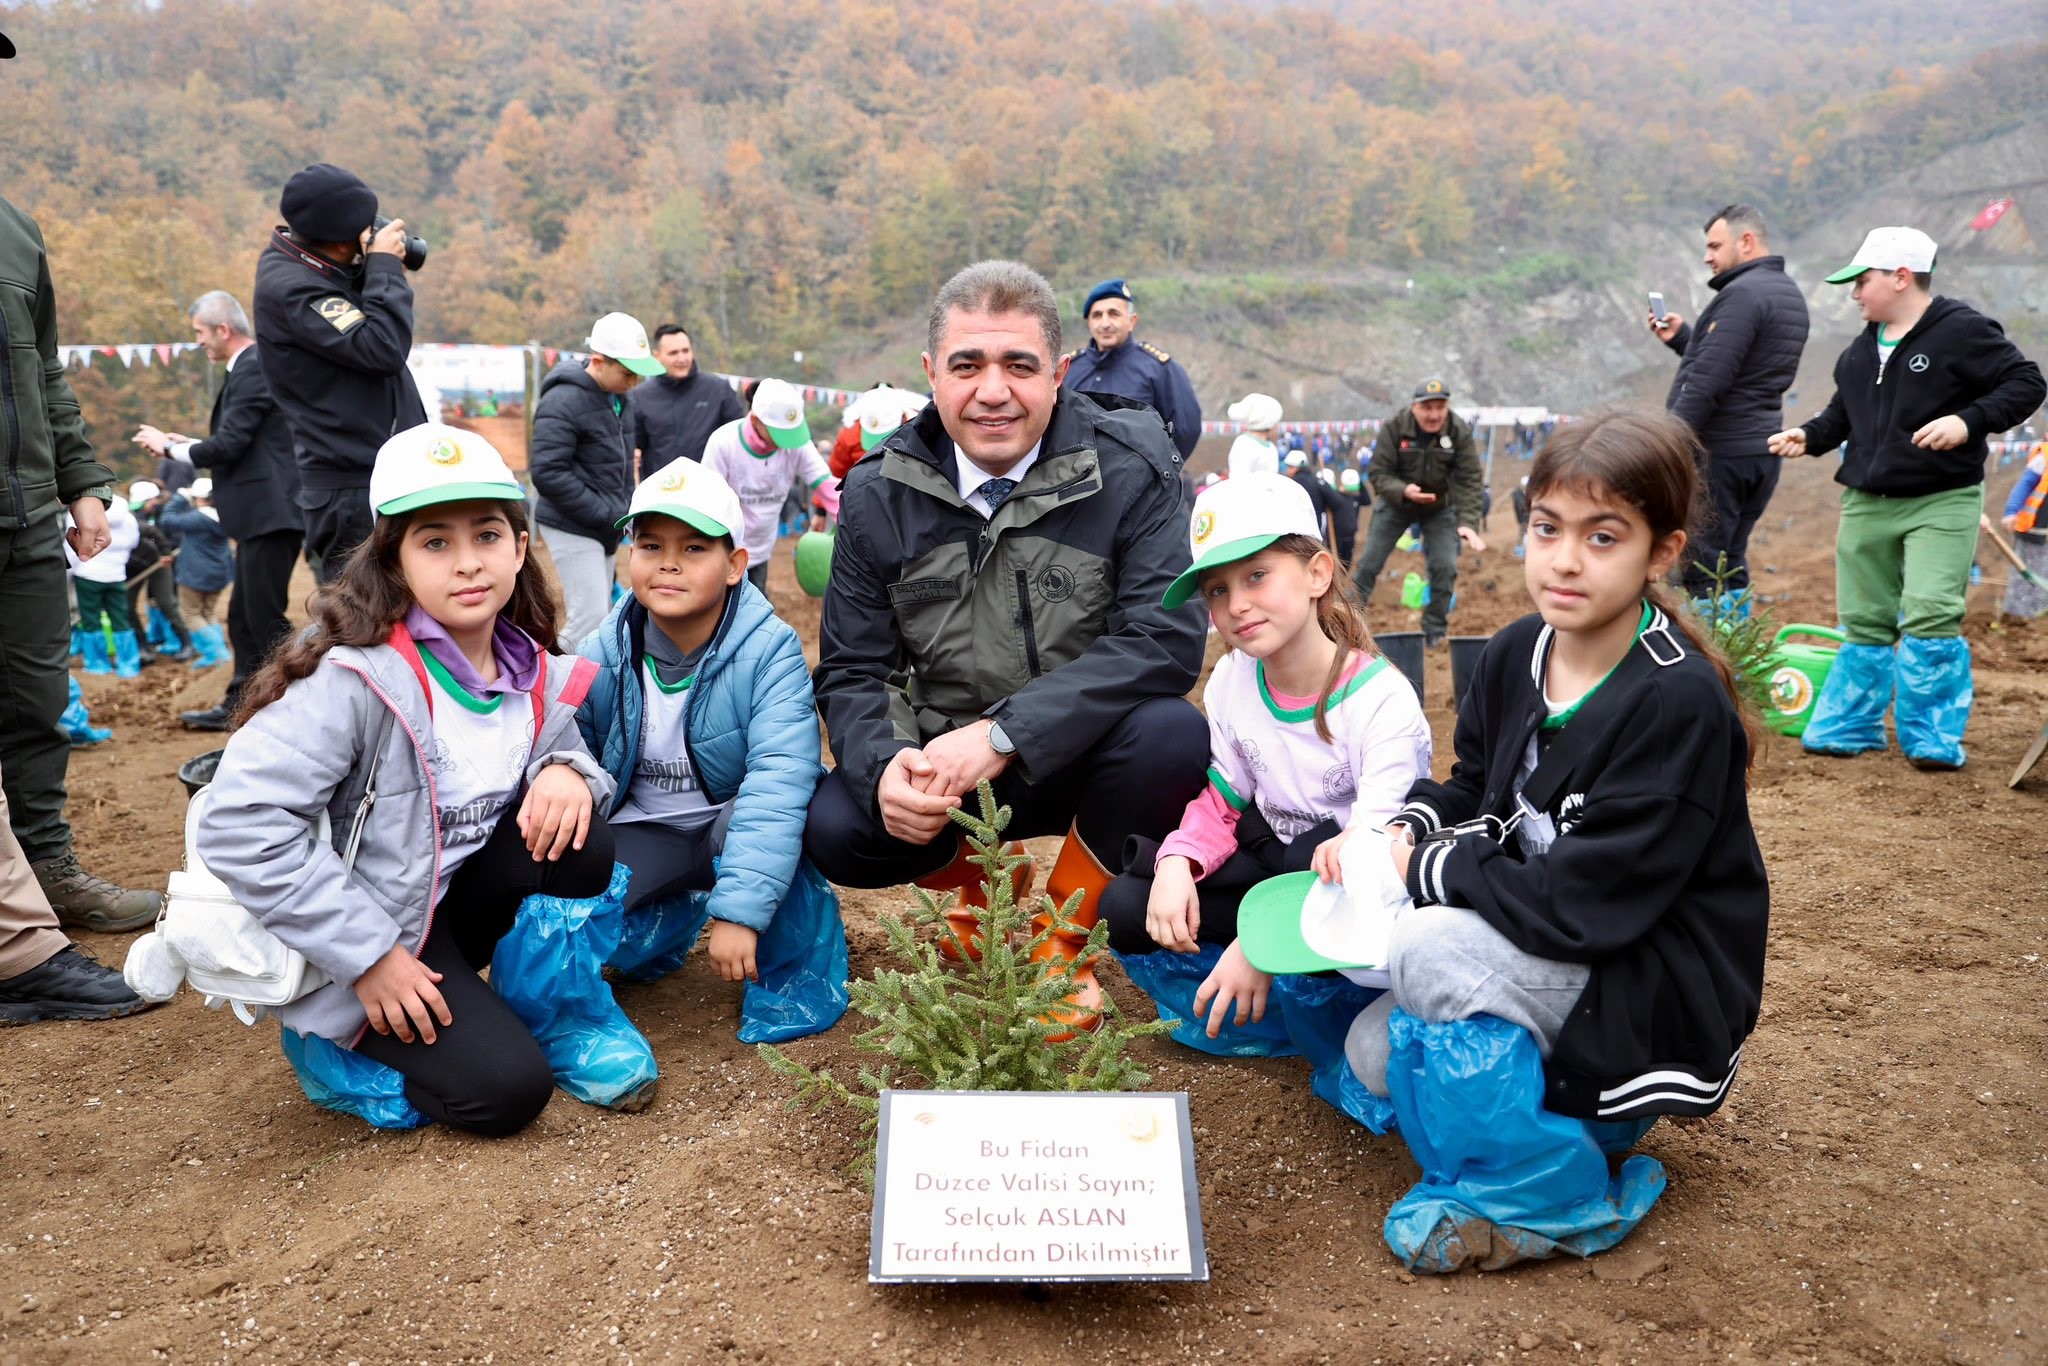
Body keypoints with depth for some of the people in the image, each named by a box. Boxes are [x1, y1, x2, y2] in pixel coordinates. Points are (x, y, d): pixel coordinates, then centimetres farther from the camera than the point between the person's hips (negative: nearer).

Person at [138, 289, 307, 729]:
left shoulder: (253, 369, -14)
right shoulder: (250, 366, 17)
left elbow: (229, 445, -19)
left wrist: (169, 448, -4)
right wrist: (186, 445, 17)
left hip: (270, 513, -11)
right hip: (261, 515, 11)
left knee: (264, 618, -7)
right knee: (243, 617, 16)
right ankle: (238, 706, 25)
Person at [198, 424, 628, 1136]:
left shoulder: (535, 673, -5)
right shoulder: (356, 677, -26)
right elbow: (241, 826, -29)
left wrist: (566, 771, -16)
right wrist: (369, 954, -24)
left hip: (452, 896, 6)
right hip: (354, 944, -5)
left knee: (580, 844, -21)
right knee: (507, 1087, -18)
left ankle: (530, 999, 5)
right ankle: (334, 1038, 8)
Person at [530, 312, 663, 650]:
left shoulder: (620, 399, 10)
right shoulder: (563, 401, -17)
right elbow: (548, 473, -23)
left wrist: (627, 507, 8)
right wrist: (605, 513, -20)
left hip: (607, 528, 9)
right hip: (573, 528, -9)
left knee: (597, 614, 12)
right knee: (591, 616, -13)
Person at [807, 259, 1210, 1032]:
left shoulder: (1130, 466, -12)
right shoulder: (880, 493, -3)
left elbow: (1165, 638, -22)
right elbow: (852, 671, -1)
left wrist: (1002, 736, -32)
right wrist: (885, 765, -25)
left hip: (1087, 759, -2)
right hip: (944, 768, 2)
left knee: (1173, 735, -33)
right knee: (834, 829, -24)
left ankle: (1056, 938, -4)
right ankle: (985, 889, 13)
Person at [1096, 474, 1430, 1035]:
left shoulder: (1381, 701, -23)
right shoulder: (1230, 684, -6)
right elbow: (1221, 801, 2)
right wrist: (1176, 864, -21)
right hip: (1276, 863, 5)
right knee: (1126, 907, -11)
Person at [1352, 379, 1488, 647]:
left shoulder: (1460, 431, -20)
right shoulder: (1393, 428, -23)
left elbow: (1469, 480, -21)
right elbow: (1377, 472, -21)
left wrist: (1468, 522, -33)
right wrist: (1403, 490, -41)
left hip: (1440, 509, 0)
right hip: (1395, 503, 0)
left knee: (1445, 567, -10)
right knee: (1368, 563, -2)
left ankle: (1435, 632, 7)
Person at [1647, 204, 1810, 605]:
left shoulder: (1742, 294, -14)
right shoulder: (1789, 294, 18)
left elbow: (1708, 380, -22)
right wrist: (1682, 337, 19)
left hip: (1718, 451, -10)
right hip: (1762, 448, 10)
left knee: (1701, 572, -7)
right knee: (1730, 566, 15)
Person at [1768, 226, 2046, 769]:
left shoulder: (1962, 330, -8)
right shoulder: (1862, 348, 13)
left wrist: (1969, 421, -22)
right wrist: (1809, 436, 7)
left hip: (1942, 504, -6)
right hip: (1866, 503, 7)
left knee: (1929, 619, -13)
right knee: (1864, 622, 11)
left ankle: (1933, 739, -1)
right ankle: (1847, 727, 21)